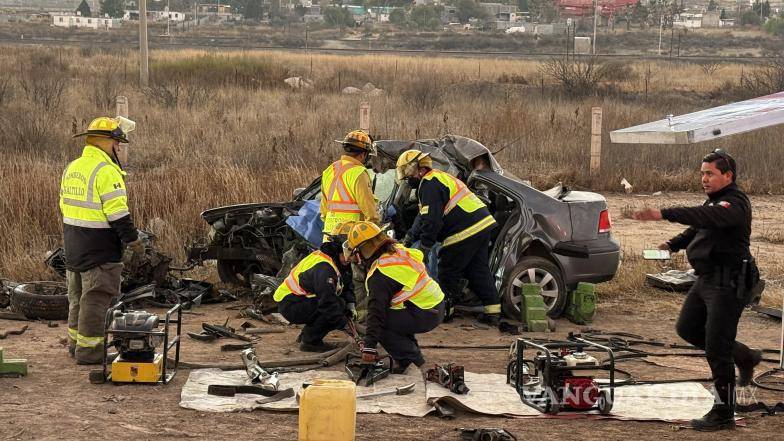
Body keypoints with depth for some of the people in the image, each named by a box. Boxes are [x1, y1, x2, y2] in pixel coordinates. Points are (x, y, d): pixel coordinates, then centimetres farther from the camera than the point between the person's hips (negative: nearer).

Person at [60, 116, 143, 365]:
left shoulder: (72, 168, 10)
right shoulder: (106, 171, -18)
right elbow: (117, 213, -21)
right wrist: (133, 240, -12)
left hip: (73, 247, 9)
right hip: (99, 250, -9)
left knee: (78, 296, 19)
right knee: (96, 298, -2)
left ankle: (75, 343, 28)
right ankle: (89, 350, 1)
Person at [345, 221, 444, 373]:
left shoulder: (379, 276, -17)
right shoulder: (400, 251, 7)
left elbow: (376, 311, -22)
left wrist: (369, 347, -22)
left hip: (424, 316, -9)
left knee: (378, 324, -8)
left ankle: (411, 358, -4)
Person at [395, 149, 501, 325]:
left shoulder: (429, 184, -9)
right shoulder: (440, 177, 26)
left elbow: (432, 220, -17)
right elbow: (423, 217, 30)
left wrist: (424, 247, -11)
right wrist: (411, 238, 29)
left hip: (465, 231, -10)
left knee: (448, 273, 3)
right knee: (479, 270, 13)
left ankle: (444, 310, 12)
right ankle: (493, 311, 11)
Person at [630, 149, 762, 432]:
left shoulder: (735, 202, -18)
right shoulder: (714, 201, 15)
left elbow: (707, 217, -37)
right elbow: (697, 228, 27)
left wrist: (664, 214, -46)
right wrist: (673, 245, 8)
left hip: (727, 284, -10)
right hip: (707, 279, 10)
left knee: (716, 349, -6)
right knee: (687, 328, 18)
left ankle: (723, 415, 5)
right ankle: (745, 357, 31)